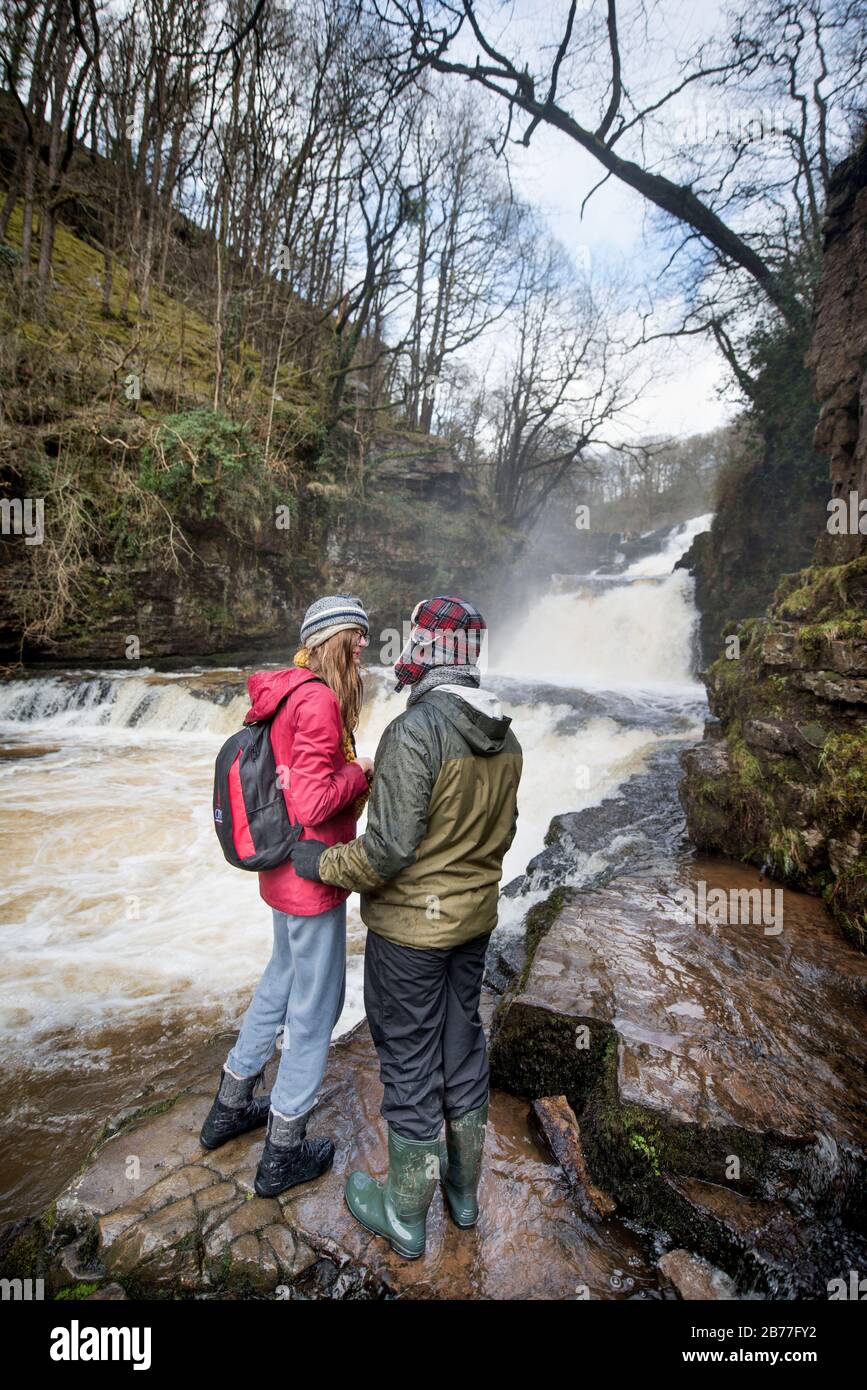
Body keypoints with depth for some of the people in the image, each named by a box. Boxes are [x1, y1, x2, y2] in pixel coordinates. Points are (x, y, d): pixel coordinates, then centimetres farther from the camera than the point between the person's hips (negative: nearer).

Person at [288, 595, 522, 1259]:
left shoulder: (414, 732, -26)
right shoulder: (505, 737, -2)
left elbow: (388, 849, -27)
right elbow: (503, 833, 8)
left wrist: (323, 863, -10)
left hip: (410, 927, -7)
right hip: (474, 917, 7)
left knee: (409, 1060, 12)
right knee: (463, 1043, 22)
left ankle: (406, 1215, 34)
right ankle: (464, 1187, 44)